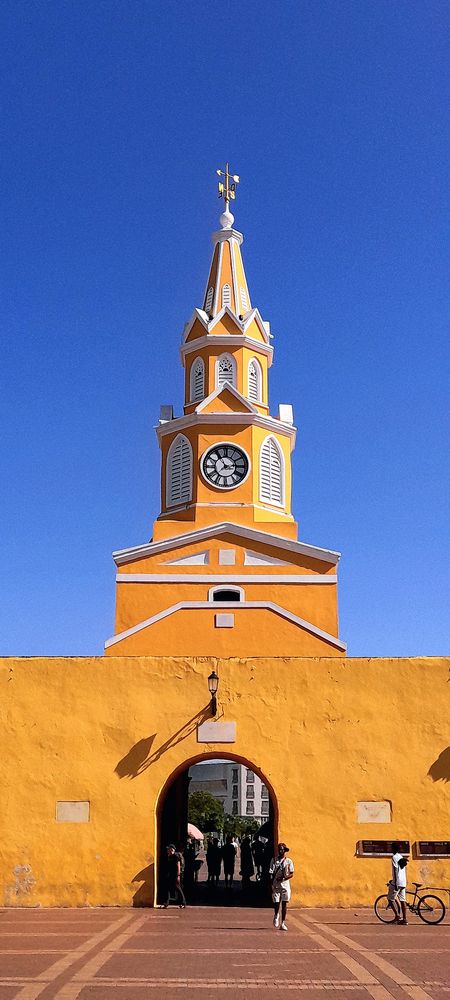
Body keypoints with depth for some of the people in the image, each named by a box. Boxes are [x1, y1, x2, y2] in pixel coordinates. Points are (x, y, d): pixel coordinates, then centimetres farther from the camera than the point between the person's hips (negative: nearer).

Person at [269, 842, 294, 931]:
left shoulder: (288, 861, 0)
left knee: (284, 904, 0)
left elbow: (291, 874, 0)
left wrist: (283, 878, -17)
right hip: (276, 885, 0)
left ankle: (283, 923, 9)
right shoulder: (274, 860, 0)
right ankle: (276, 915, 32)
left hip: (285, 885, 0)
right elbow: (271, 874, 0)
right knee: (276, 903, 0)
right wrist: (271, 885, -6)